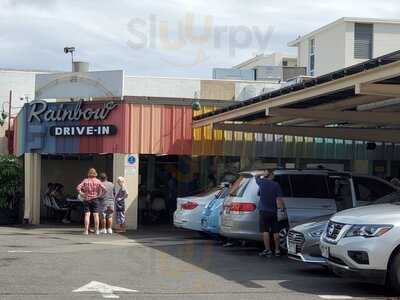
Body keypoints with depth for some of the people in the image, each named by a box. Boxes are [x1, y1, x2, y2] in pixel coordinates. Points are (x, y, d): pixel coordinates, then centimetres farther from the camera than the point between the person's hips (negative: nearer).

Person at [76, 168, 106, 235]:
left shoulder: (85, 181, 0)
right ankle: (96, 230, 8)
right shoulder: (98, 181, -1)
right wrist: (100, 195, -1)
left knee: (87, 215, -1)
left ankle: (86, 230, -5)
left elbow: (78, 188, -11)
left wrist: (82, 194, -3)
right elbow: (104, 189, -11)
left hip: (86, 199, 0)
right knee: (96, 215, 5)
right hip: (95, 199, 0)